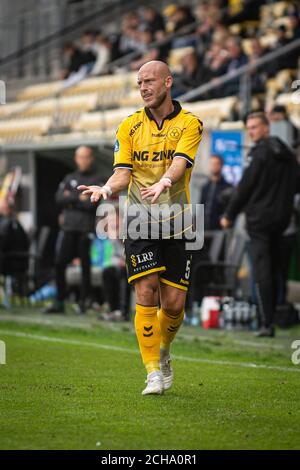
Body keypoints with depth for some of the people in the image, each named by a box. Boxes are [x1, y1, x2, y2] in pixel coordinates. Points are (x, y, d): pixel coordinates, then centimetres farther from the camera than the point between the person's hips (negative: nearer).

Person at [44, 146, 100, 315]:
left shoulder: (97, 180, 4)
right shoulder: (70, 178, 17)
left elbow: (93, 204, -10)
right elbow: (59, 198, 3)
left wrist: (71, 200, -4)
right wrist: (79, 198, -7)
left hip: (87, 229, -4)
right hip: (69, 228, 4)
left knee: (86, 267, -2)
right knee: (59, 264, -3)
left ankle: (83, 302, 5)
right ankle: (59, 302, 3)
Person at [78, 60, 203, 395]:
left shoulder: (189, 123, -1)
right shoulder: (129, 127, 6)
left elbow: (180, 164, -18)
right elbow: (123, 173, -2)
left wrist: (164, 182, -40)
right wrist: (107, 188, -25)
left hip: (176, 222, -1)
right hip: (139, 220, 1)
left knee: (174, 303, -1)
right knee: (146, 294, -12)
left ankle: (163, 352, 30)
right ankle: (153, 372, -5)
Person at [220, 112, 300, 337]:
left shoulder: (259, 153, -11)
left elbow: (245, 186, -11)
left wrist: (229, 215, -4)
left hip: (259, 218, -7)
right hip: (281, 218, 7)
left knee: (262, 271, -8)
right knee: (274, 270, 13)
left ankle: (267, 323, -13)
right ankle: (270, 319, 15)